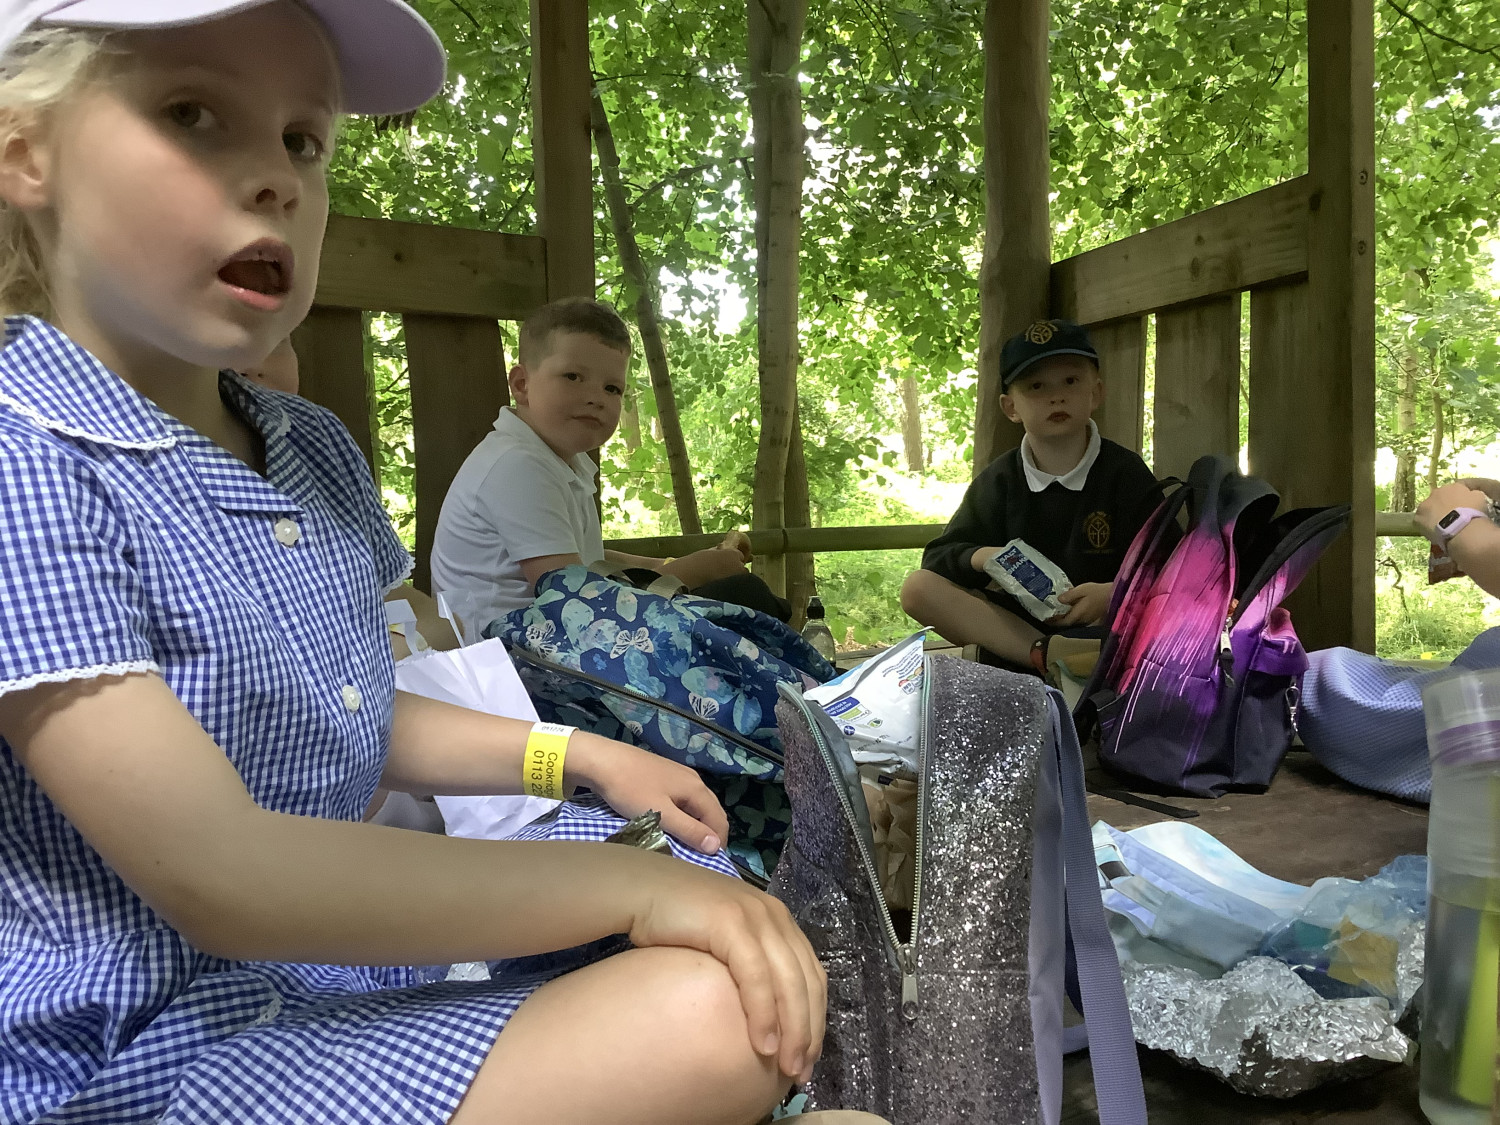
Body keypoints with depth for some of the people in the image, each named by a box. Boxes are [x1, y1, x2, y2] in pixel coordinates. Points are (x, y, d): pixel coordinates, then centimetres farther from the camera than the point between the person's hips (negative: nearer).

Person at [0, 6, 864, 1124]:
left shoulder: (316, 452, 5)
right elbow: (220, 878, -27)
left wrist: (576, 755, 3)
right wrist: (631, 885, -24)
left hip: (351, 938, 8)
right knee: (713, 1023, -25)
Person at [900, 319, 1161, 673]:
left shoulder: (1126, 473, 1)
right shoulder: (998, 481, 6)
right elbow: (939, 556, 4)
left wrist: (1114, 593, -25)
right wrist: (983, 558, -18)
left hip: (1098, 624, -2)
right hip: (1014, 623, 3)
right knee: (917, 587, -21)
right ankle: (1047, 652, -32)